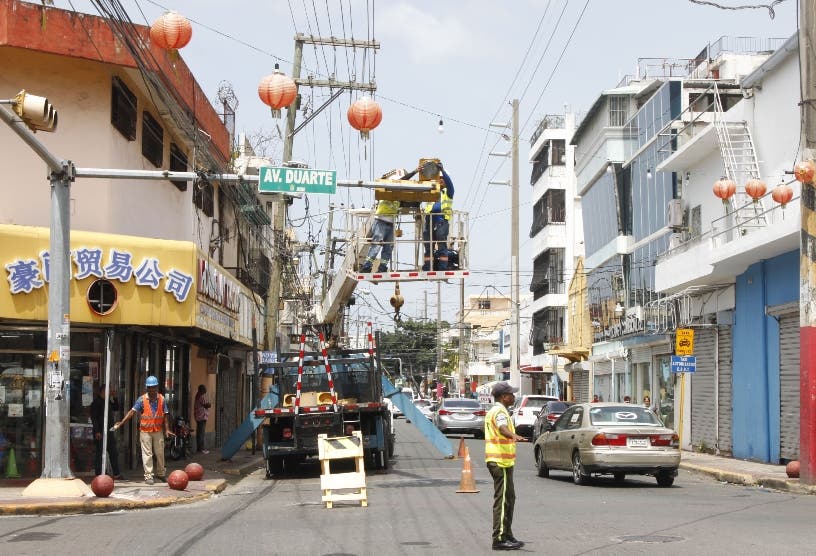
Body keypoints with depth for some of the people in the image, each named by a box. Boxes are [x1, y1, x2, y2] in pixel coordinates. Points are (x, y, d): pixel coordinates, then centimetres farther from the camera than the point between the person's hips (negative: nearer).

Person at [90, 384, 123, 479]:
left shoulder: (108, 402, 12)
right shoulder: (96, 403, -10)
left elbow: (116, 408, 23)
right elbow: (93, 418, -14)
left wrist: (114, 398, 8)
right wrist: (97, 431, -20)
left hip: (109, 431, 8)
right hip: (100, 432, -8)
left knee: (114, 453, 11)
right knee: (100, 454, -1)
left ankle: (116, 474, 18)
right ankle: (98, 474, 5)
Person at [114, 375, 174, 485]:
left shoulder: (161, 399, -1)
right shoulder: (142, 400, -8)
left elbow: (165, 415, 0)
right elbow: (132, 411, -12)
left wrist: (167, 429, -7)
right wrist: (121, 423, -21)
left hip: (158, 431, 2)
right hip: (145, 431, -2)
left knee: (160, 453, 11)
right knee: (147, 454, -1)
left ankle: (161, 473, 27)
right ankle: (148, 476, 4)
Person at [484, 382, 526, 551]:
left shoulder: (493, 411, 19)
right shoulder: (500, 411, -14)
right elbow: (502, 428, -36)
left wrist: (512, 438, 58)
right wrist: (514, 436, -56)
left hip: (497, 460, 11)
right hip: (501, 461, -11)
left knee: (508, 499, 16)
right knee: (503, 500, -10)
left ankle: (506, 536, 23)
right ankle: (500, 539, -10)